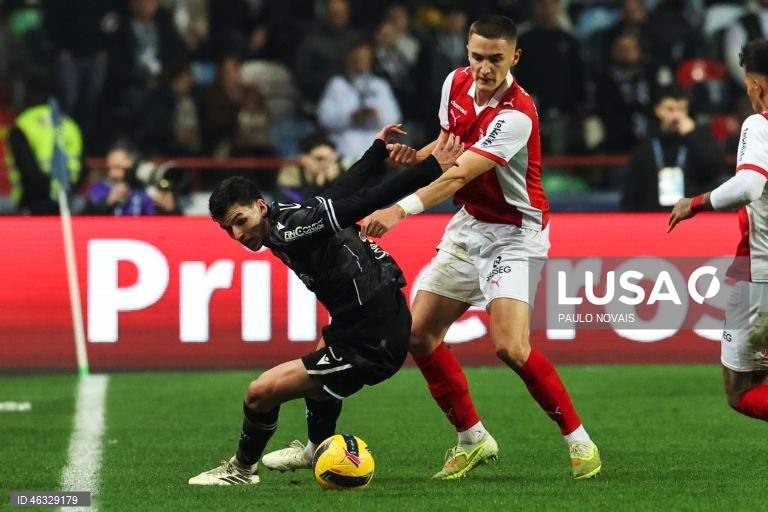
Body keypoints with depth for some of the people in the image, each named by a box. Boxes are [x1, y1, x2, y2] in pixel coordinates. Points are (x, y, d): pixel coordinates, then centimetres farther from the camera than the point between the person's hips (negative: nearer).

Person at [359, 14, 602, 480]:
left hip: (513, 235, -8)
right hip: (468, 225, 8)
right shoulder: (456, 84, -2)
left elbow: (460, 174, -35)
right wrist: (416, 156, -6)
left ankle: (579, 439, -4)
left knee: (511, 347, -22)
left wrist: (403, 209, -48)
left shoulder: (516, 114, -26)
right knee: (419, 333, 2)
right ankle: (473, 439, 18)